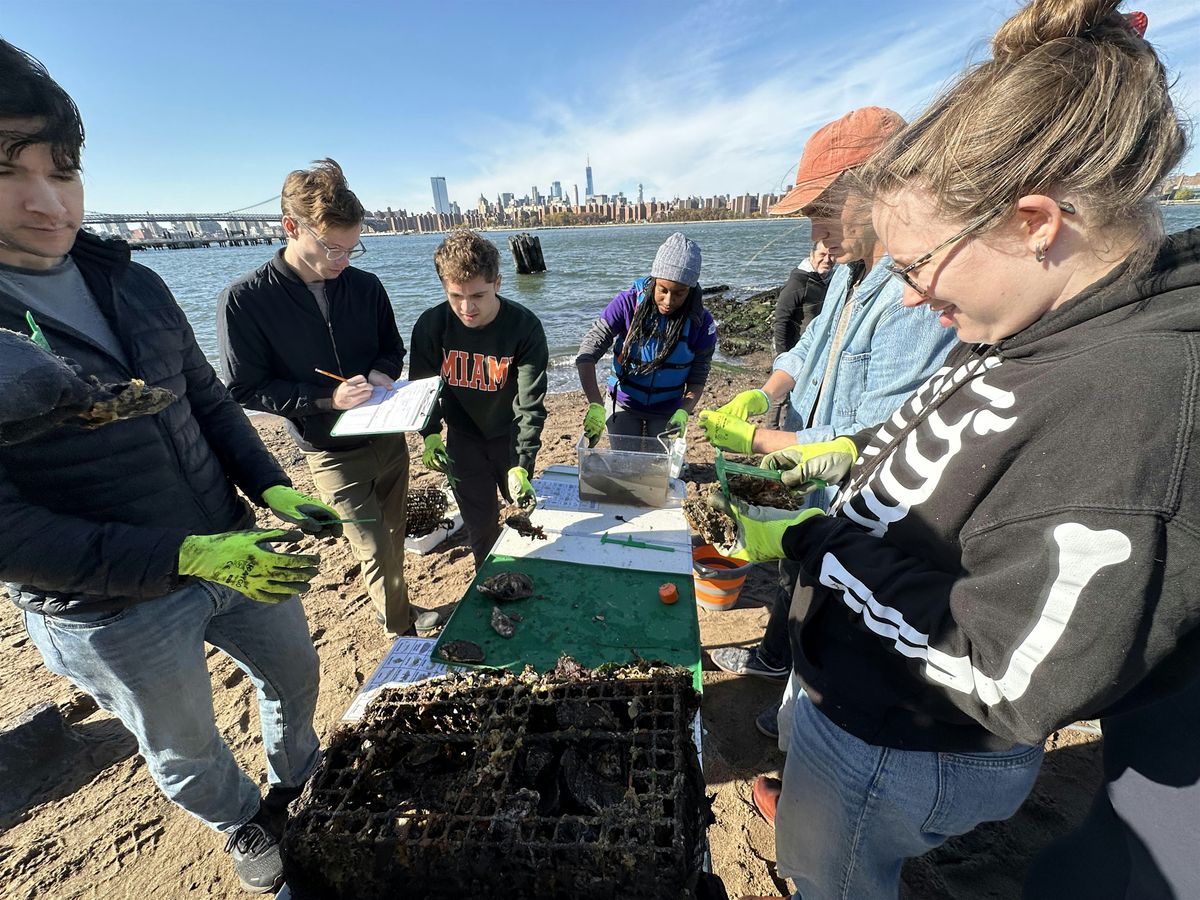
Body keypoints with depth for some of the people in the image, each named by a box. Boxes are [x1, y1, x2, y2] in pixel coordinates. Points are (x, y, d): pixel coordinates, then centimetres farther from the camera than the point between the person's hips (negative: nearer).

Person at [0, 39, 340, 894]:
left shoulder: (134, 283, -3)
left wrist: (274, 489, -9)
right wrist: (191, 557, -30)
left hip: (233, 551, 5)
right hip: (116, 614, -4)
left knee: (295, 673, 26)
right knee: (186, 753, 22)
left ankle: (298, 776, 56)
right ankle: (244, 821, 54)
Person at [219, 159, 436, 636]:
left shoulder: (364, 286, -1)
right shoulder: (243, 301, -12)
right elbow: (244, 390, -10)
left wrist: (382, 372, -11)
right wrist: (327, 399, -21)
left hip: (388, 438, 4)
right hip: (333, 453, -4)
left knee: (393, 539, 17)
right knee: (376, 551, 1)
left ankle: (398, 610, 41)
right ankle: (400, 629, 26)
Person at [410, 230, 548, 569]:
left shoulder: (525, 328, -25)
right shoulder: (430, 325, -17)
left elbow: (530, 405, -26)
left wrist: (520, 465, -33)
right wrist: (430, 434, -12)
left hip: (510, 436, -1)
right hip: (463, 439, 1)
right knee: (480, 526, 8)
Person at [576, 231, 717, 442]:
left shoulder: (700, 322, -16)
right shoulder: (628, 303, -21)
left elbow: (697, 378, -8)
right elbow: (587, 354, -24)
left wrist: (683, 412, -28)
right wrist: (596, 405, -37)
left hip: (668, 412, 1)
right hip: (623, 405, -1)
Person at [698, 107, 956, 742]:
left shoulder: (921, 294, -33)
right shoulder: (850, 272, -2)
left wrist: (755, 440, -26)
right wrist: (766, 393, -8)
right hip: (812, 492, 8)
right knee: (794, 576, 30)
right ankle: (776, 656, 60)